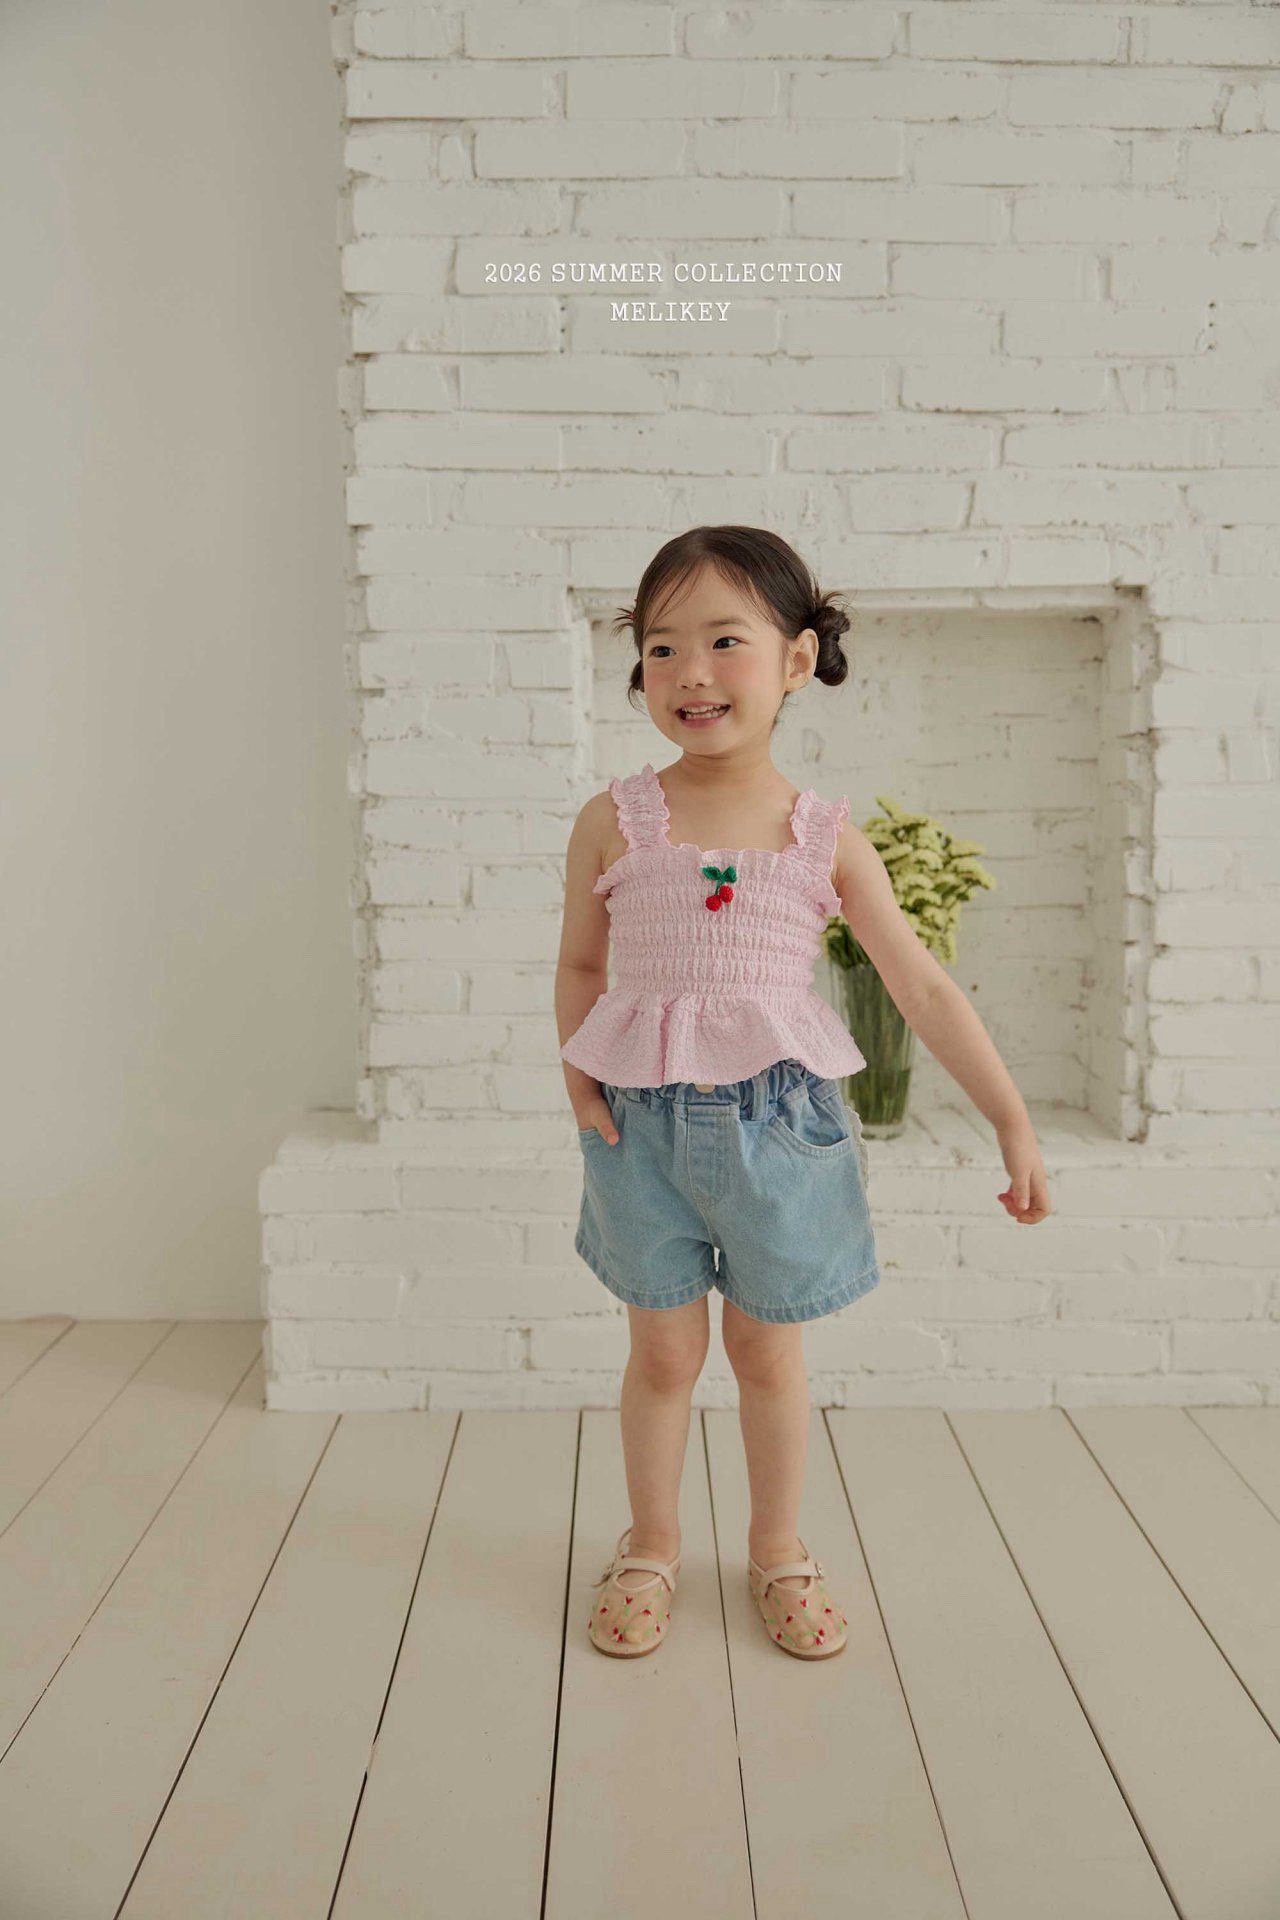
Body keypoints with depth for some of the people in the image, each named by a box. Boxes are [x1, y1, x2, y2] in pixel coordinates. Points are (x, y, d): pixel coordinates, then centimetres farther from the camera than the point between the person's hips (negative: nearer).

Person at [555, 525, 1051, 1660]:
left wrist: (1013, 1121, 0)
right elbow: (580, 965, 9)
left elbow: (923, 986, 1)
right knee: (663, 1353, 13)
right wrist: (577, 1075, -6)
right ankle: (652, 1546, 36)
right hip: (644, 1125, 0)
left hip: (778, 1121, 0)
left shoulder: (826, 837, -3)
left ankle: (778, 1546, 38)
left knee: (768, 1352, 15)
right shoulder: (615, 823, -3)